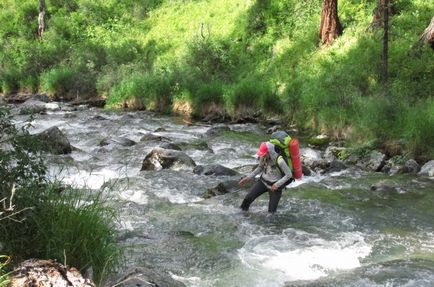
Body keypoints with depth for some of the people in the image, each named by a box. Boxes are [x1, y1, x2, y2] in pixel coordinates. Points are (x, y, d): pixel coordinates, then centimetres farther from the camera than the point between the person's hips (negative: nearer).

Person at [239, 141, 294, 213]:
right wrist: (248, 178, 4)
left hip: (274, 186, -5)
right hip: (263, 181, 5)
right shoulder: (263, 157, -12)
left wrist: (277, 184, -24)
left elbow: (289, 174, -20)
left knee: (272, 211, -4)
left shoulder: (279, 161, -29)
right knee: (248, 197, -3)